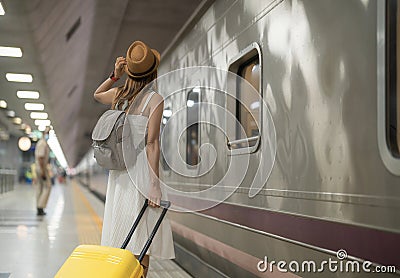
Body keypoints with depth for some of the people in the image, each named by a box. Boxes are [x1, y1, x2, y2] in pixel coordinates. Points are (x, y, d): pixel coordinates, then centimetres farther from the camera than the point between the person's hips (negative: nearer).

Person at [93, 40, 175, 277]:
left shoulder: (118, 95, 6)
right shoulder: (155, 99, -10)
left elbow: (97, 94, 31)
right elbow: (152, 144, -15)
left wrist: (115, 76, 17)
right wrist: (155, 184, -15)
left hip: (119, 169, 6)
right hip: (141, 169, -6)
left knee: (120, 234, 14)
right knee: (142, 240, -3)